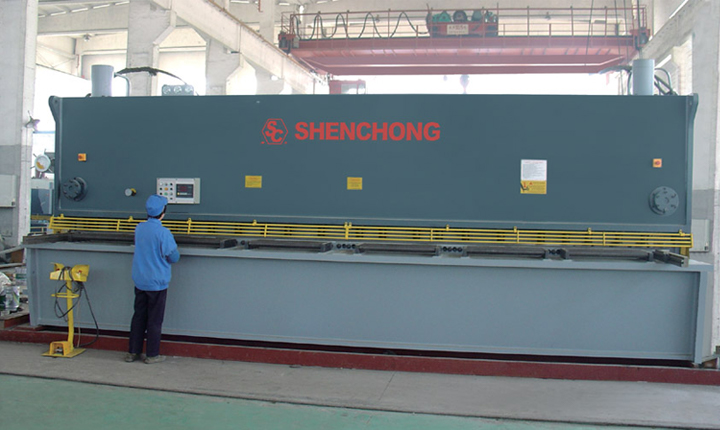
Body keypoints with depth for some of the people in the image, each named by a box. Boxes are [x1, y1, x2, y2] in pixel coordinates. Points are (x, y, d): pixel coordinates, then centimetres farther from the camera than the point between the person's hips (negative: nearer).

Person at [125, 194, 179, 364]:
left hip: (139, 281, 5)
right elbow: (174, 257, -10)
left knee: (138, 317, 14)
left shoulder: (139, 228, 1)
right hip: (157, 283, -5)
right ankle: (152, 355, 12)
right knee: (155, 320, 5)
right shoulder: (163, 233, -17)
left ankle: (132, 352, 20)